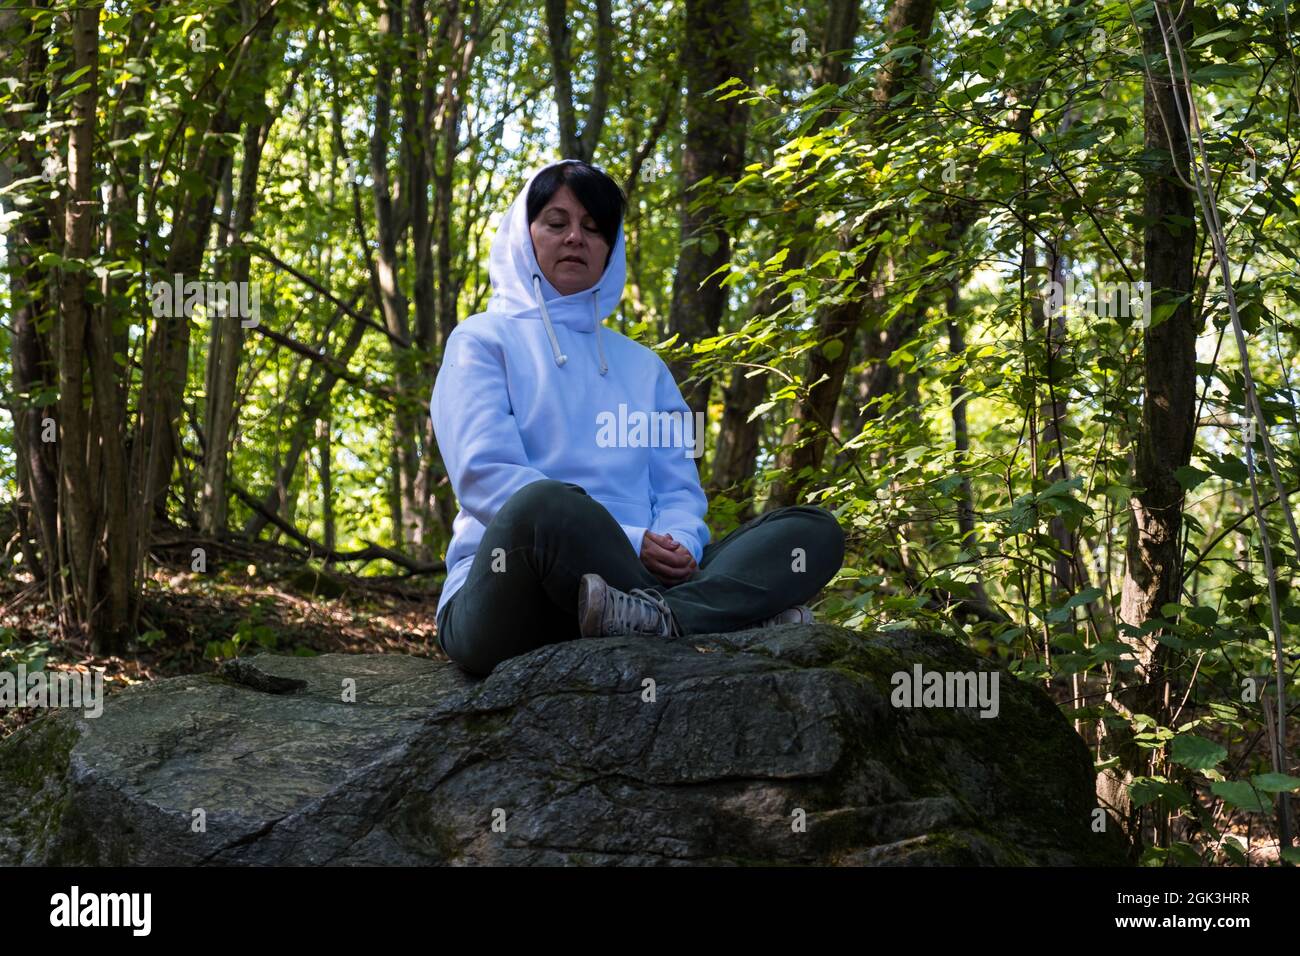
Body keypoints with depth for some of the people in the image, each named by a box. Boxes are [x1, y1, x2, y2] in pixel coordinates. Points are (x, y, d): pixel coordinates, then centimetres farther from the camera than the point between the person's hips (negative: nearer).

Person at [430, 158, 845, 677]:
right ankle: (734, 615, -25)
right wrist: (626, 541, -16)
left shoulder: (642, 365, 25)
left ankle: (659, 617, -38)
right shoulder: (483, 340, 10)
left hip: (633, 579, 5)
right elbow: (485, 473, -6)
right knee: (546, 505, -40)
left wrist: (679, 545, -11)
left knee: (813, 530, -12)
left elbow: (679, 486, 15)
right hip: (513, 592, -5)